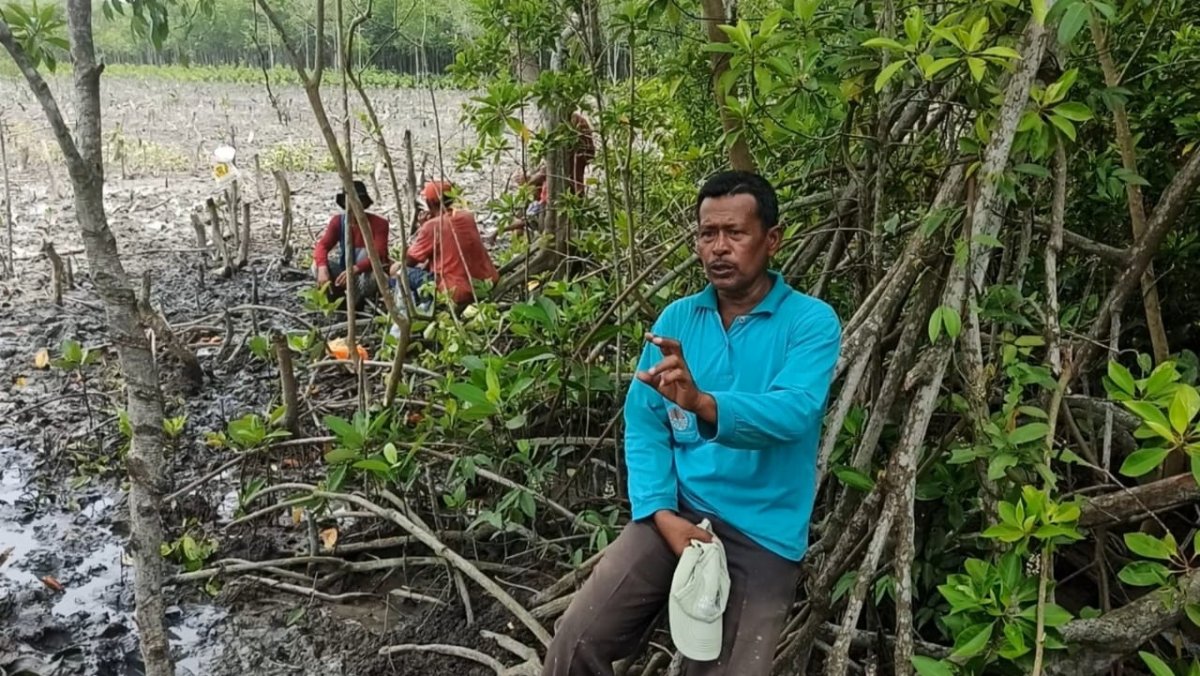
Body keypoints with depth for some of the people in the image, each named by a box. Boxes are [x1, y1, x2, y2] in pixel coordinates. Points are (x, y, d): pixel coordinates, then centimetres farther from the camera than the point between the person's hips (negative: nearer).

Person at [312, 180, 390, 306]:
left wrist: (355, 270, -45)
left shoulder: (378, 223, -18)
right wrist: (322, 268, -36)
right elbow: (322, 245, -15)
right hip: (346, 270, 4)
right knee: (317, 266, -21)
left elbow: (378, 255, -29)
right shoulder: (337, 221, -6)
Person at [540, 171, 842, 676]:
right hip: (677, 511, 3)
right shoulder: (676, 319, 6)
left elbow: (792, 413, -23)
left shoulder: (811, 321, -6)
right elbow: (643, 424, 1)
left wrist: (703, 404, -41)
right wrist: (662, 512, -13)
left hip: (762, 533, -2)